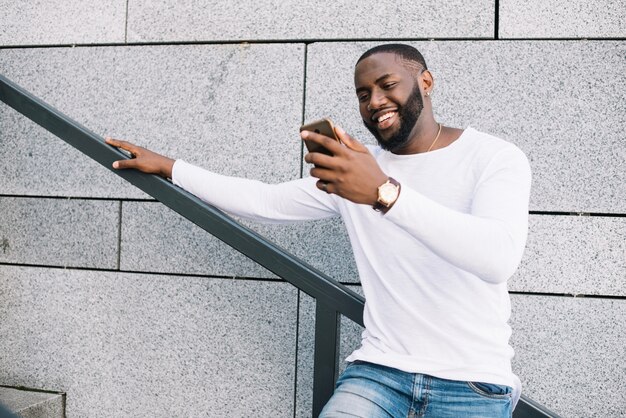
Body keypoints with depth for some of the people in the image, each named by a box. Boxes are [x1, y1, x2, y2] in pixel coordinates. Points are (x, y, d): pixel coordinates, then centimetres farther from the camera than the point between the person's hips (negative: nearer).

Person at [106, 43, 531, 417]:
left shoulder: (496, 157, -6)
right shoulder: (351, 168, 9)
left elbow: (499, 257, -24)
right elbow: (264, 201, 17)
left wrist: (384, 192, -34)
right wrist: (166, 166, 17)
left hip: (473, 381, -3)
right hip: (378, 369, 3)